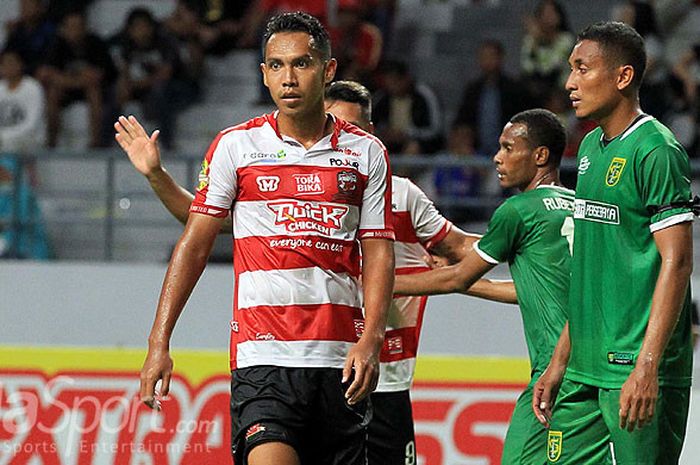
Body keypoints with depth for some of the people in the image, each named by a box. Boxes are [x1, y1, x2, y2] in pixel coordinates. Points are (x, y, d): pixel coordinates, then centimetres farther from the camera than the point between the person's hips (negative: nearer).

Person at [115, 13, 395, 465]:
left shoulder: (367, 153, 8)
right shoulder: (235, 146, 4)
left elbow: (378, 252, 7)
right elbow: (195, 245, 6)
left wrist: (371, 340, -8)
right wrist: (159, 343, 0)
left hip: (341, 360, 3)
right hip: (263, 358, -2)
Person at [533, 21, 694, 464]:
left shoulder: (655, 150, -10)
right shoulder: (591, 147, 17)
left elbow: (677, 261, -16)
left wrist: (646, 367, -22)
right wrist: (560, 362, 21)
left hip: (634, 374, -9)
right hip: (584, 372, 9)